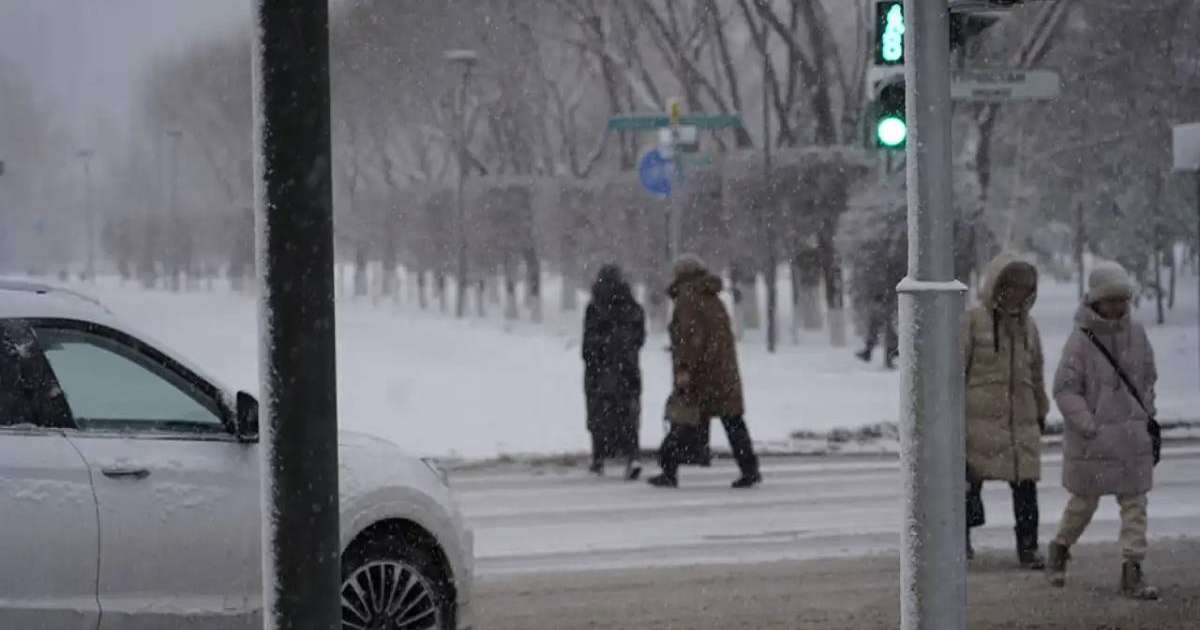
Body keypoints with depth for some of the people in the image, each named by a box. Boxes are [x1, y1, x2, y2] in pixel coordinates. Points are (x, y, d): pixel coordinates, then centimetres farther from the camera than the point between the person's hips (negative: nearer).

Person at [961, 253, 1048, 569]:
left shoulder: (1027, 325, 14)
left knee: (1026, 484, 1)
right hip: (981, 416, -4)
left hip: (1022, 420, 5)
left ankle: (1028, 547, 9)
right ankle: (961, 536, 17)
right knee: (971, 478, -1)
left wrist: (1041, 412, 24)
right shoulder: (974, 320, -3)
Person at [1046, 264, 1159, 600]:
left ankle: (1132, 572, 1)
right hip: (1092, 439, -4)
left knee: (1135, 503, -1)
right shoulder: (1081, 340, -12)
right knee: (1084, 502, 10)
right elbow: (1065, 389, -13)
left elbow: (1148, 377, 16)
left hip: (1133, 436, 4)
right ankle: (1060, 551, 36)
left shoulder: (1136, 333, 2)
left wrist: (1147, 415, 9)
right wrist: (1090, 427, -17)